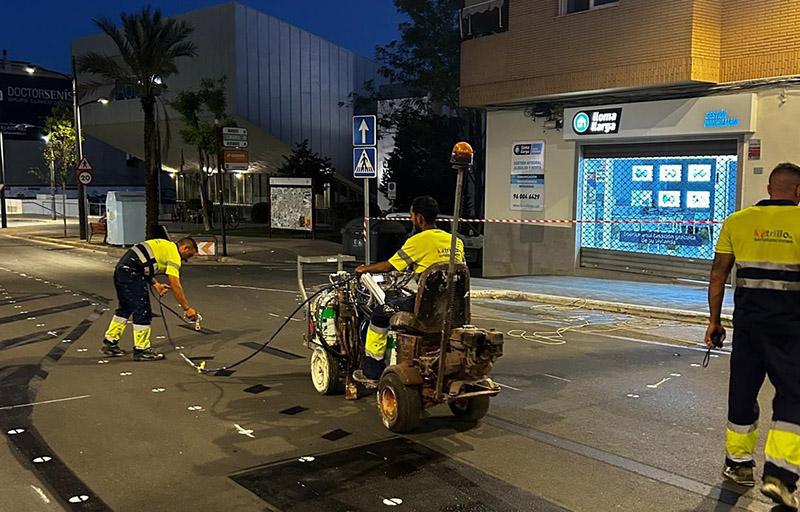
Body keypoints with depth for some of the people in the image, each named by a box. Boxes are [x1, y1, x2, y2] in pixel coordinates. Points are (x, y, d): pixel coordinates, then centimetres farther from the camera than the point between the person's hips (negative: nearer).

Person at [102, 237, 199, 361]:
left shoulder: (166, 245, 20)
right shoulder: (174, 254, -7)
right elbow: (175, 286, -12)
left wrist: (155, 284, 17)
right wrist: (187, 308, -8)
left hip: (121, 269, 10)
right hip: (131, 273, -10)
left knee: (125, 308, 22)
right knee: (143, 312, -3)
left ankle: (110, 343, 31)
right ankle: (141, 349, 6)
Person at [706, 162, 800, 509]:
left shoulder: (737, 221, 4)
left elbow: (718, 275, 5)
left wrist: (714, 320, 13)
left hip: (748, 321, 3)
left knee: (742, 390, 15)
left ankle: (739, 464, 26)